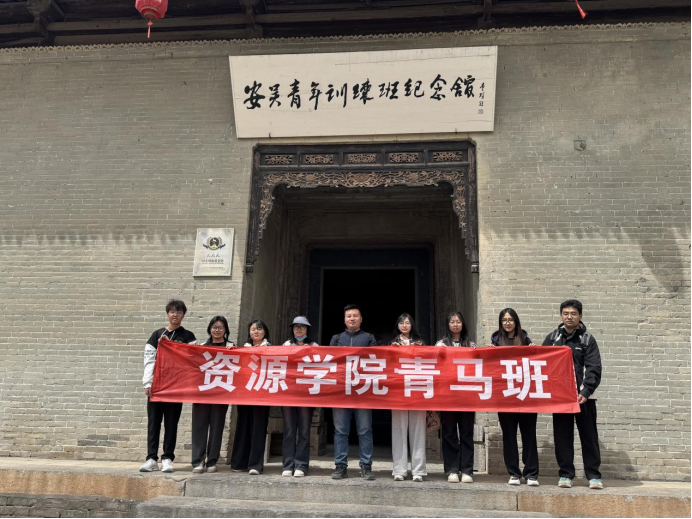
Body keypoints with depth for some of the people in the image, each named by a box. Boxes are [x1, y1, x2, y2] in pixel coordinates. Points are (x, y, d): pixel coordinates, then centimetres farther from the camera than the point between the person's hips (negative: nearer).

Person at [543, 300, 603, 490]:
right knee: (562, 437, 6)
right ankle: (566, 474, 16)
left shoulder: (588, 339, 1)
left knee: (589, 436, 6)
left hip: (583, 396, -2)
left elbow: (594, 369, -6)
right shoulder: (552, 338, 7)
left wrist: (586, 392, -18)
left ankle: (594, 475, 16)